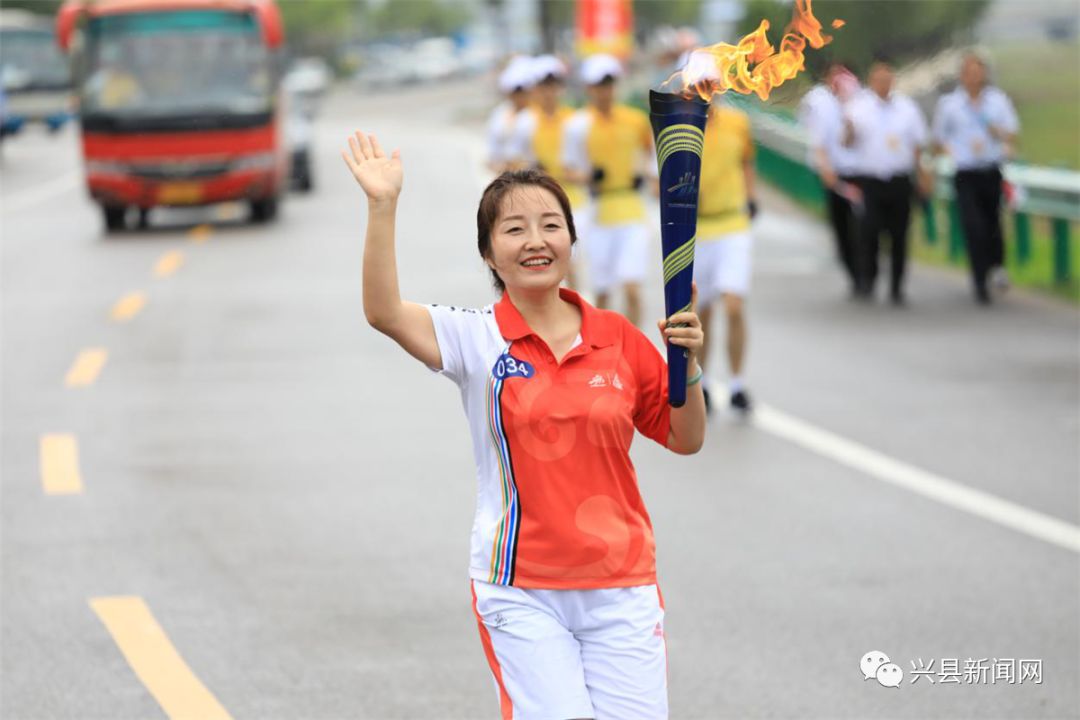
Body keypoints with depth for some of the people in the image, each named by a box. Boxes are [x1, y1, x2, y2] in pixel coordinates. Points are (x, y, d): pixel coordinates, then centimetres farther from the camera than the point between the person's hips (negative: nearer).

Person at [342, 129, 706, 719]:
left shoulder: (617, 338, 4)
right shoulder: (477, 339, -2)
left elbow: (686, 440, 11)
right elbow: (384, 313, -20)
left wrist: (687, 365, -6)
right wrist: (383, 206, -27)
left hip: (621, 587, 2)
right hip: (522, 594, -2)